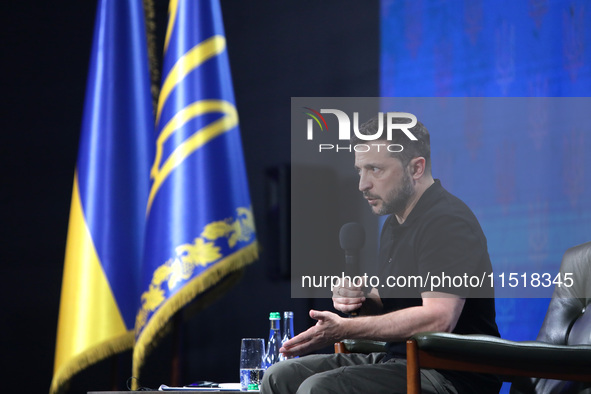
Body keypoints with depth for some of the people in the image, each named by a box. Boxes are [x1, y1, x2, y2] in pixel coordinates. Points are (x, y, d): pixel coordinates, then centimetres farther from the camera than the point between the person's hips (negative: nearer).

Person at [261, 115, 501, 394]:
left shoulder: (447, 222, -15)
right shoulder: (395, 224, 18)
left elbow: (438, 318, -26)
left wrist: (346, 329, -22)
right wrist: (360, 299, 2)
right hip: (398, 360, 10)